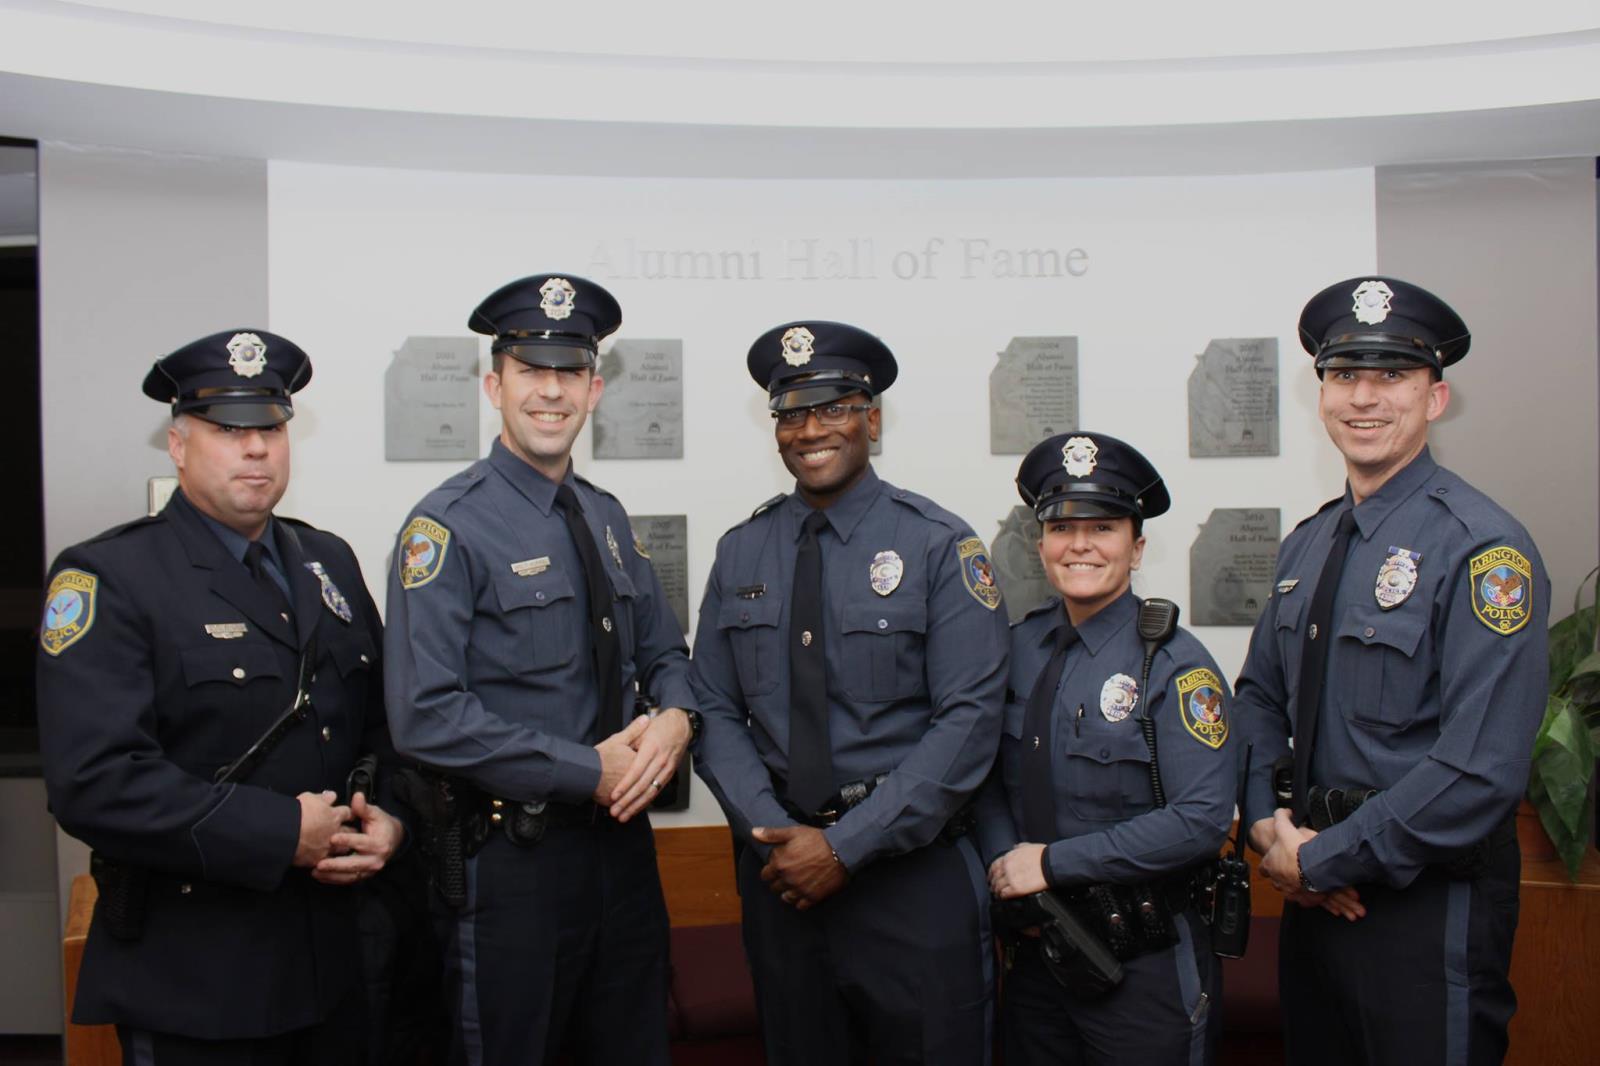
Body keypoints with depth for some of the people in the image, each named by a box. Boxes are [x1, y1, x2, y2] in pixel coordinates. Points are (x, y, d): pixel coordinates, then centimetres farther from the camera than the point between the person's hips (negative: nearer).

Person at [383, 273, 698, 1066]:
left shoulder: (607, 518, 9)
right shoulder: (448, 526, -13)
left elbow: (663, 654, 17)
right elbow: (426, 718, -21)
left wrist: (675, 719, -7)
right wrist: (590, 772, -19)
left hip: (622, 841, 7)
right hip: (511, 857, -6)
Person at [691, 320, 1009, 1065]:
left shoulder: (940, 546, -7)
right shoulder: (740, 552, 5)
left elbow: (969, 719, -13)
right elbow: (717, 710, 4)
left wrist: (847, 846, -16)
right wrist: (775, 832, -11)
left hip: (910, 870, -3)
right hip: (780, 867, 3)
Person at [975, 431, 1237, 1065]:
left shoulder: (1174, 665, -14)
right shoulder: (1020, 646, 1)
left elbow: (1203, 818, -22)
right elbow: (989, 779, 8)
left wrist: (1052, 863, -20)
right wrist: (1003, 866, -10)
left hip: (1146, 966, -4)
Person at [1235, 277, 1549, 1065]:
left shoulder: (1482, 549, -17)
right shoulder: (1307, 545, 7)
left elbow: (1480, 771, -23)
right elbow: (1260, 697, 14)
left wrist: (1320, 859, -17)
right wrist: (1268, 825, -3)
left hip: (1430, 903, -7)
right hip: (1318, 891, 7)